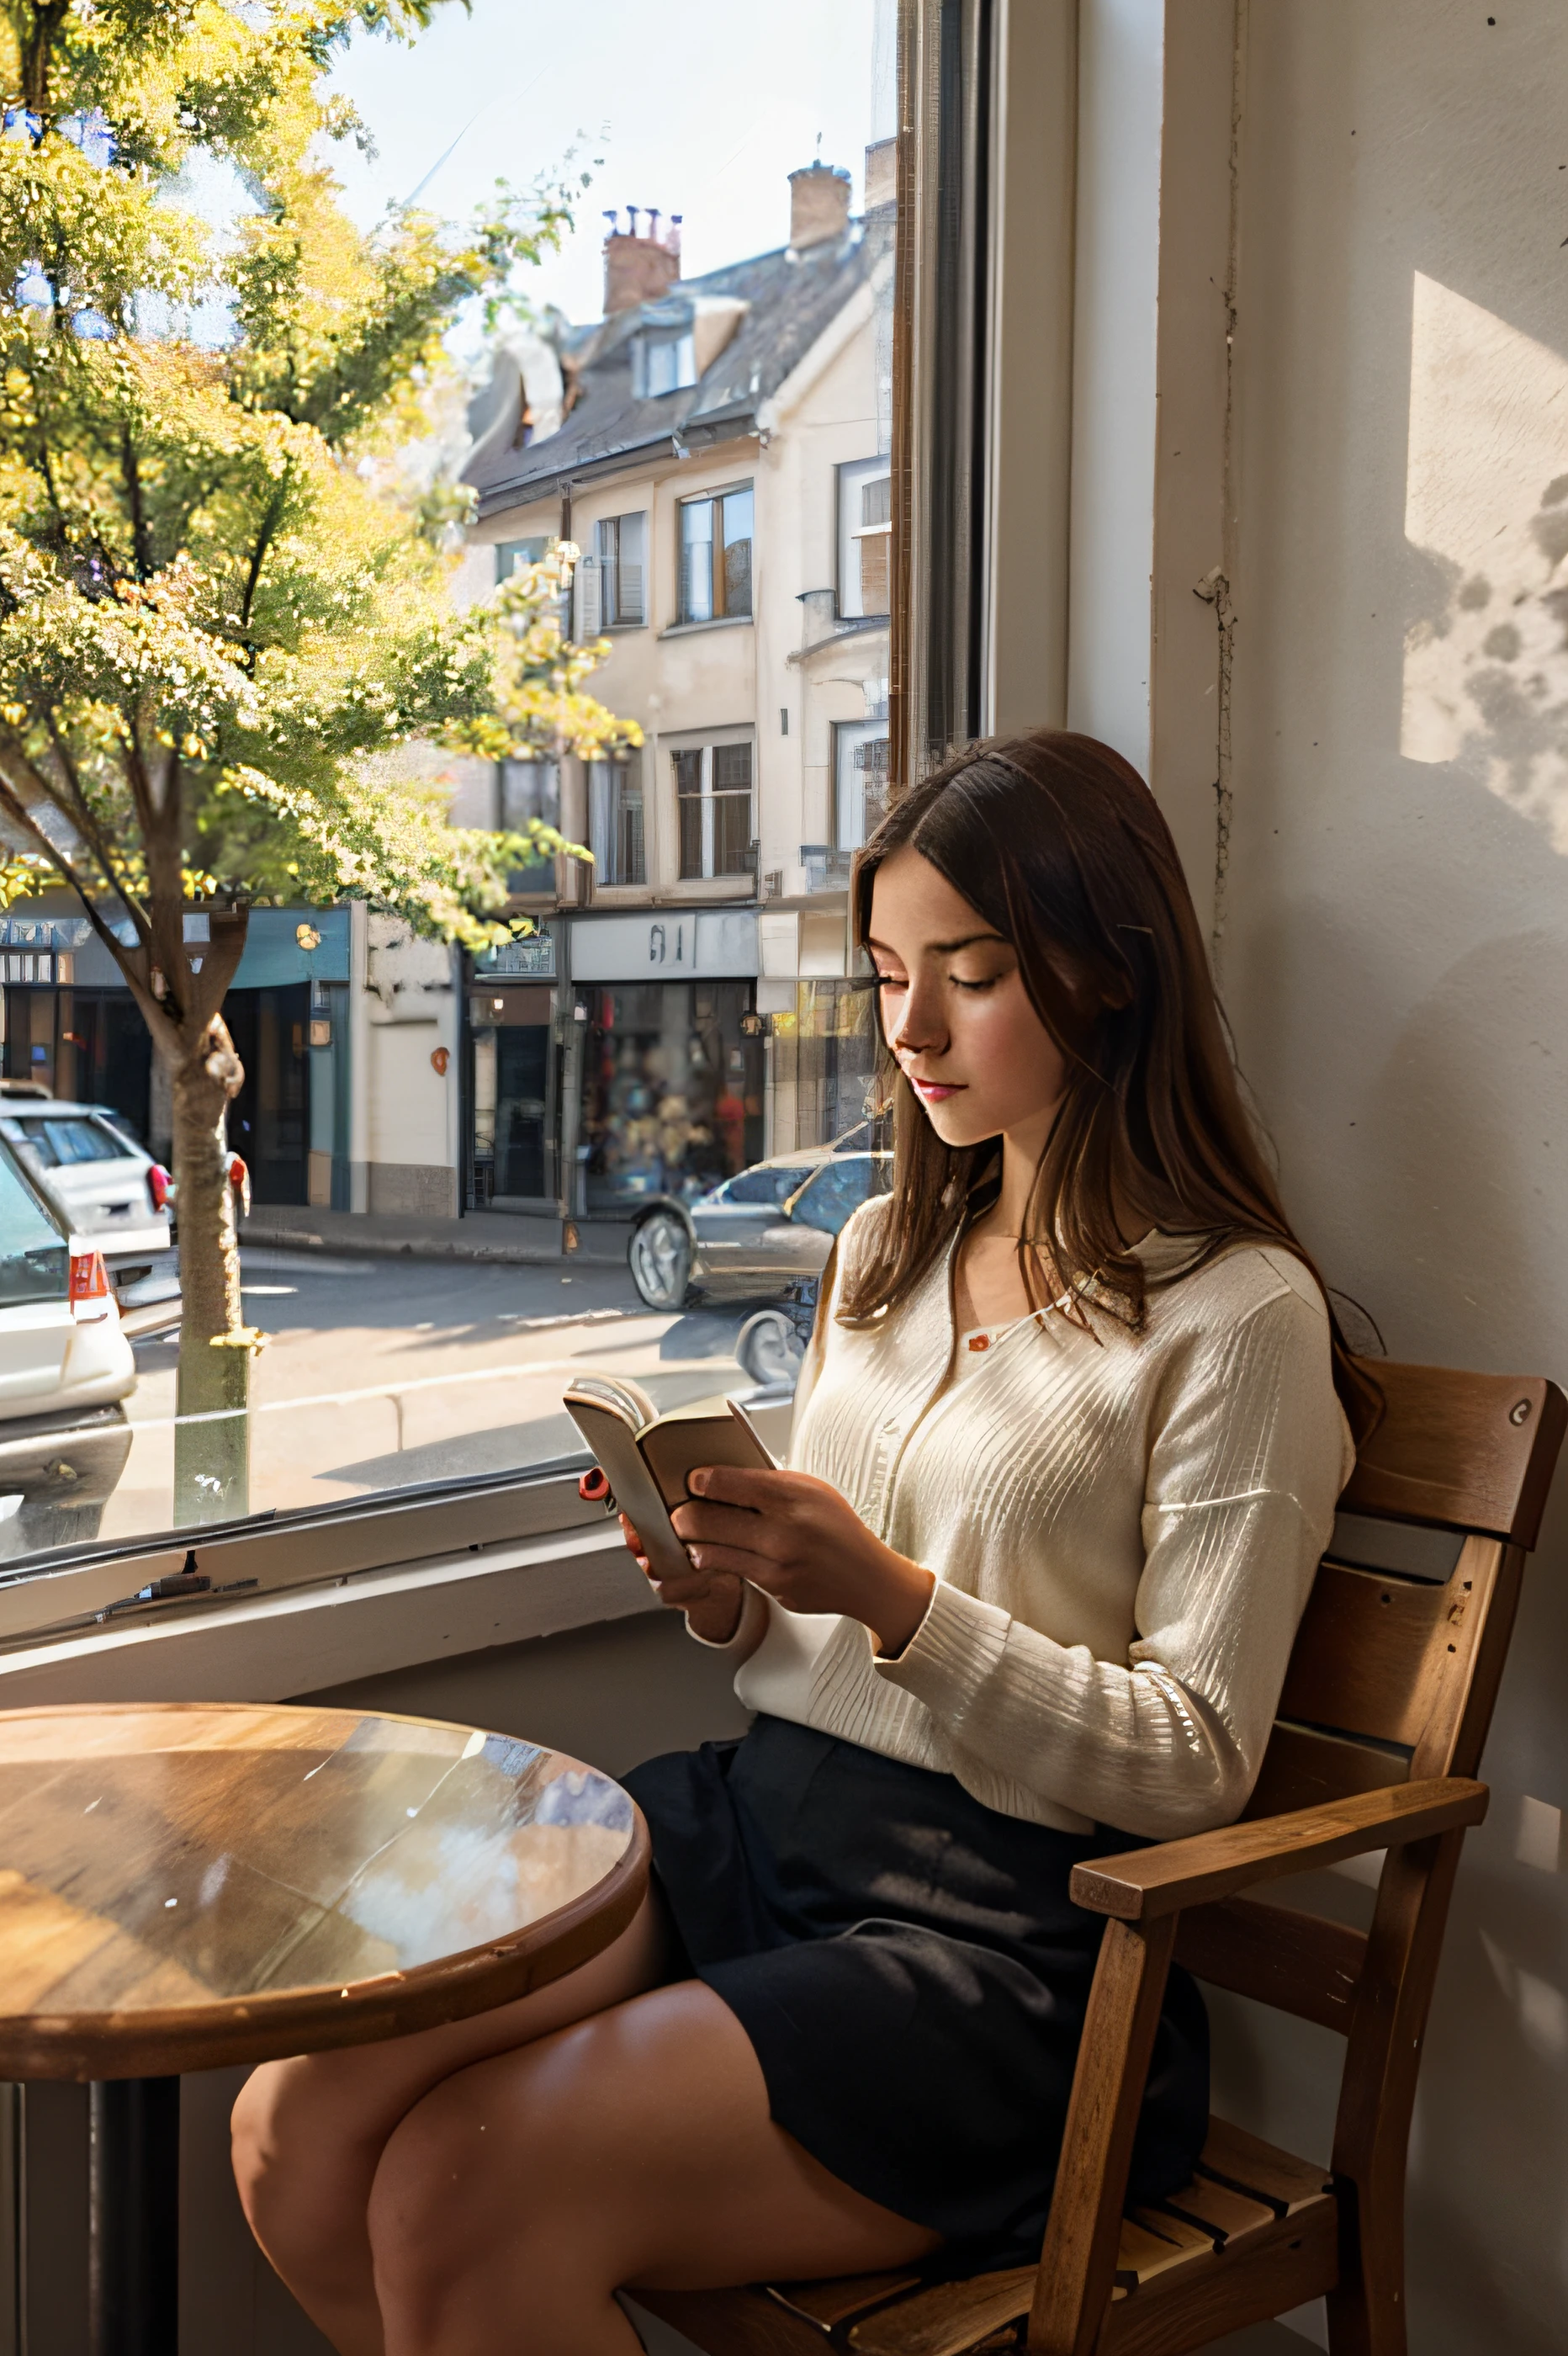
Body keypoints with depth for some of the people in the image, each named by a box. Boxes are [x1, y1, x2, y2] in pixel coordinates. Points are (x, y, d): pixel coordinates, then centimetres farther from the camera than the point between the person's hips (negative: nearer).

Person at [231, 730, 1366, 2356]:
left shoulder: (1239, 1312, -7)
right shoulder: (882, 1250, 14)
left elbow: (1193, 1765, -10)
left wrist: (894, 1599, -20)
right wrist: (726, 1596, -3)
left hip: (997, 1928, -6)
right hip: (752, 1812, 7)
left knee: (465, 2206, -23)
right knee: (297, 2128, -12)